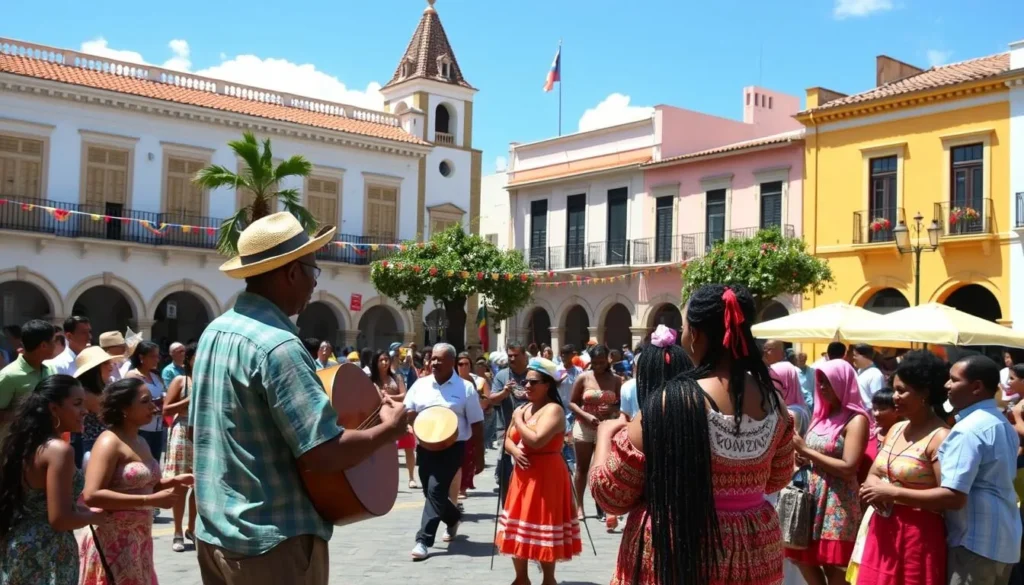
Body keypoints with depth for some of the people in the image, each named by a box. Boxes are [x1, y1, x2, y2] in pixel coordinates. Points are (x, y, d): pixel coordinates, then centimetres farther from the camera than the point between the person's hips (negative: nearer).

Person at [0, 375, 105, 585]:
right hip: (47, 555, -8)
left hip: (17, 547, 9)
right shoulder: (59, 450, -20)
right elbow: (60, 520, -24)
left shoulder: (23, 443, 6)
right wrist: (95, 516, -7)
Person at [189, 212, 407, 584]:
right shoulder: (277, 345, -22)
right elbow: (324, 453, -26)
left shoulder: (215, 332, 7)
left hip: (215, 532, 9)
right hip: (274, 541, -9)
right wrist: (390, 429, -11)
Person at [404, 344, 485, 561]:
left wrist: (479, 455, -1)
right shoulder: (420, 384, 5)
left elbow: (476, 424, -1)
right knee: (431, 492, 14)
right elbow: (406, 411, 10)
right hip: (425, 446, 5)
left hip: (452, 447, -5)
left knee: (435, 490, -14)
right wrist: (416, 419, -13)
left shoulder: (465, 388, -4)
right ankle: (453, 518, 42)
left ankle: (423, 540, -10)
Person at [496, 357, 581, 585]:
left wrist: (518, 419, -13)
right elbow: (508, 440, 15)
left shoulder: (554, 409, -15)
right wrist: (515, 451, -8)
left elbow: (536, 440, -28)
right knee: (517, 531, 14)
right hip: (523, 476, 9)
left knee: (543, 531, -2)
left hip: (546, 478, -9)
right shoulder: (525, 408, 12)